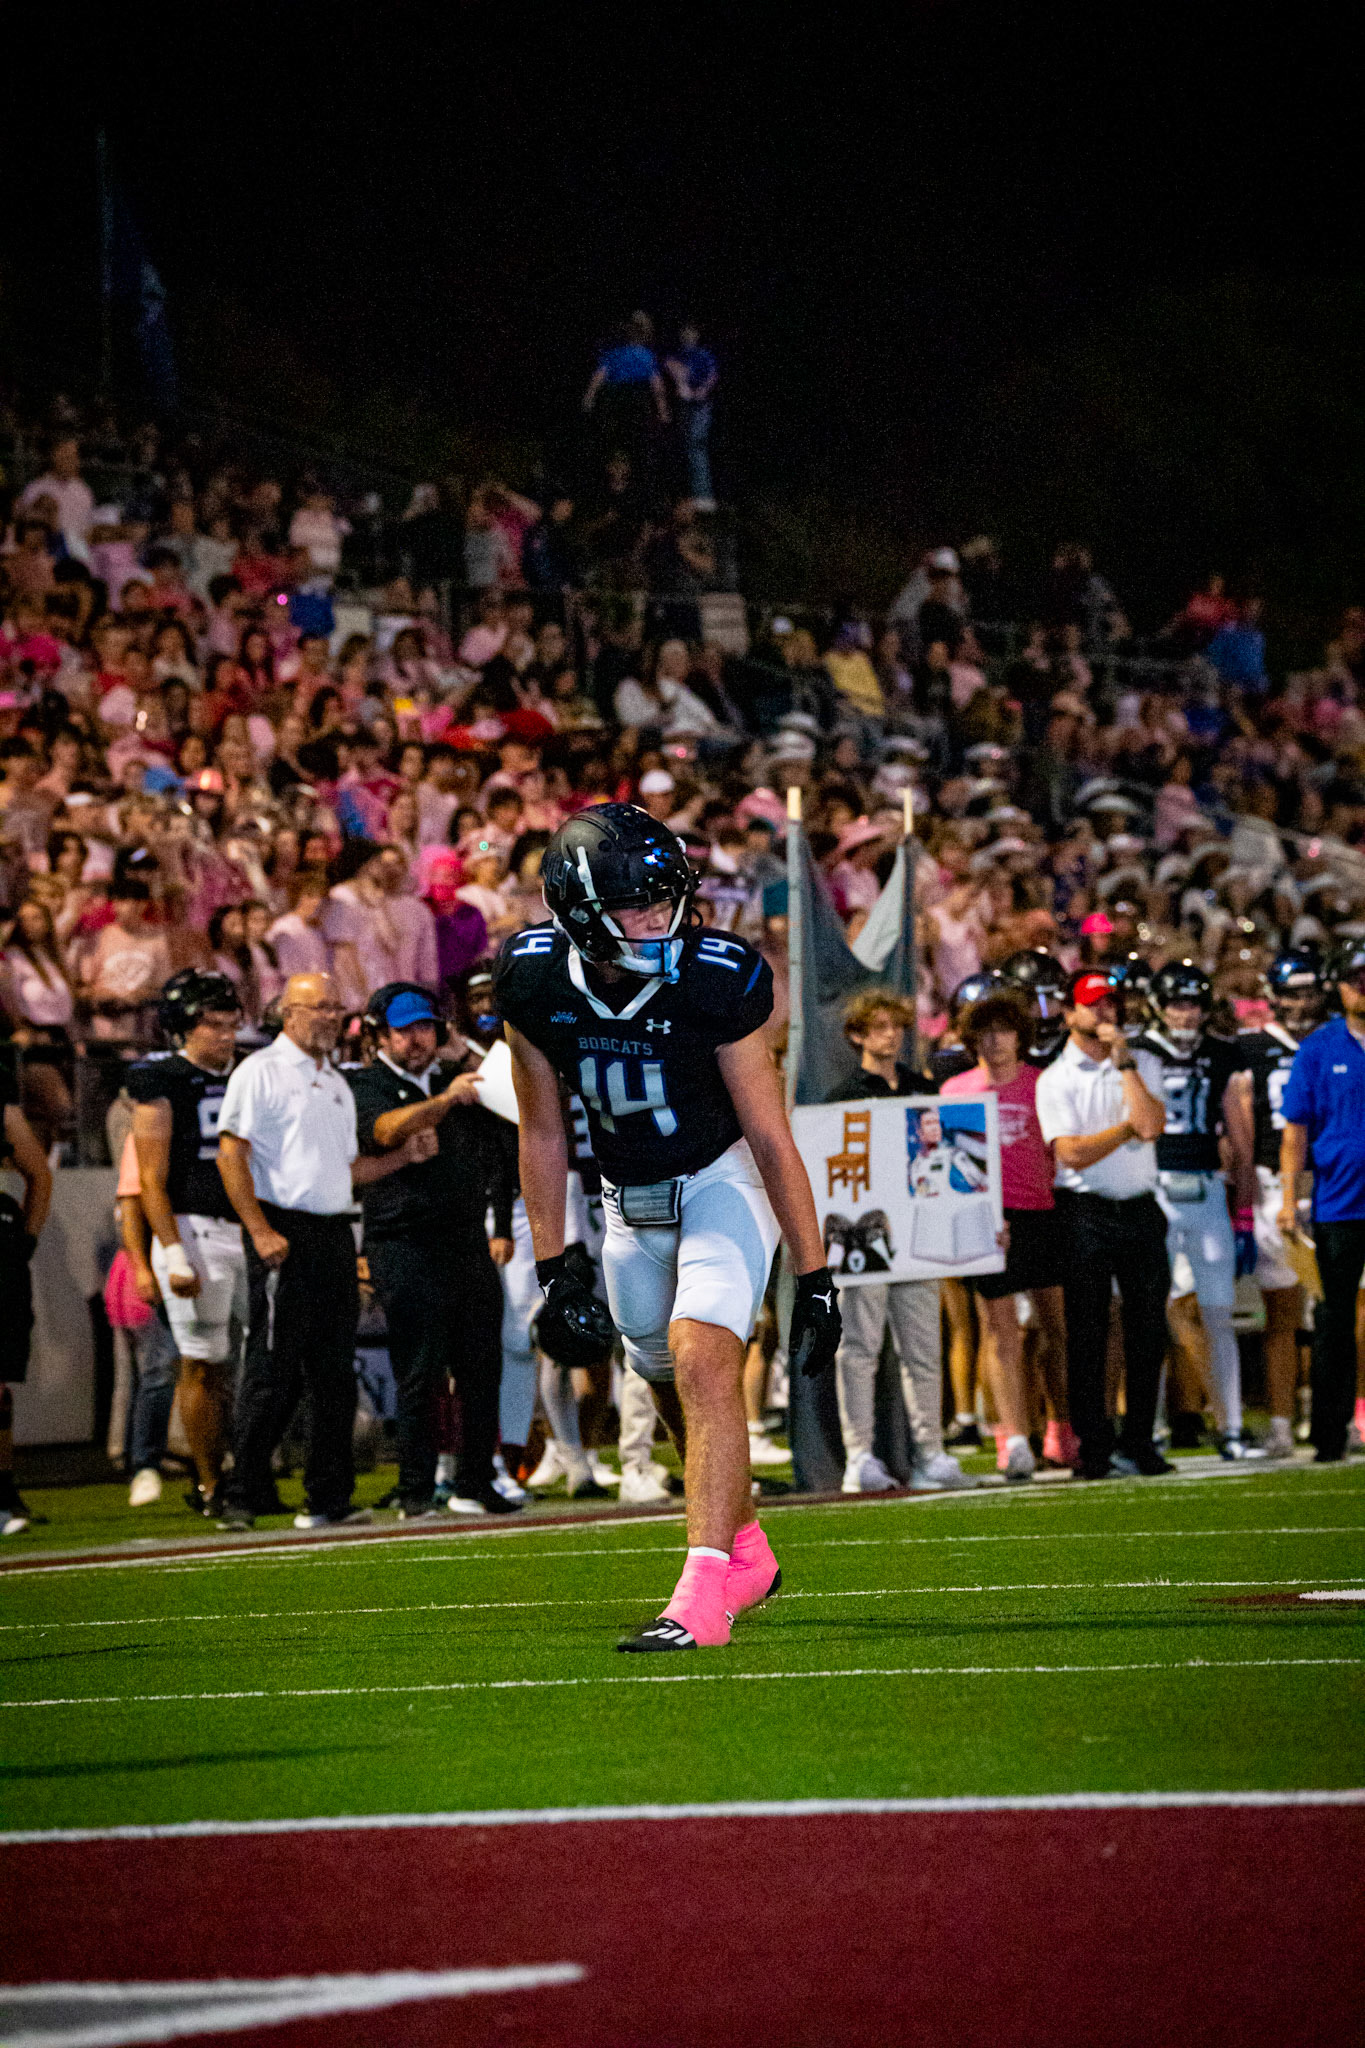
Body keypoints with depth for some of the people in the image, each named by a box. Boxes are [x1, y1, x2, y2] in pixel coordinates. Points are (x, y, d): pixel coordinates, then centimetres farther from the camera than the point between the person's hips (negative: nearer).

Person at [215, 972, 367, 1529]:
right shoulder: (261, 1071, -4)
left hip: (335, 1233, 8)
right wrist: (261, 1231, -18)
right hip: (284, 1236, -8)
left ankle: (329, 1498, 12)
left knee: (335, 1373, 7)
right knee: (272, 1373, -9)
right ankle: (241, 1498, -4)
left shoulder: (336, 1085, 21)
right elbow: (231, 1154, -11)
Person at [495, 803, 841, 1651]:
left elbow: (771, 1137, -19)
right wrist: (554, 1270, -2)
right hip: (631, 1197, 5)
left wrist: (816, 1279, -16)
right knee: (676, 1389, 18)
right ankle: (746, 1550, 42)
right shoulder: (536, 980, -16)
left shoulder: (715, 982, -26)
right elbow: (544, 1134, -2)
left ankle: (704, 1593, -26)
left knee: (703, 1363, -23)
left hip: (722, 1177, -5)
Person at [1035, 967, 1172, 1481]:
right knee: (1087, 1337, -2)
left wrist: (1123, 1061, -7)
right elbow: (1071, 1154, -11)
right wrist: (1129, 1128, -7)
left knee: (1148, 1331, 3)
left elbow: (1152, 1125, -9)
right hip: (1086, 1213, -3)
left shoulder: (1142, 1065, 9)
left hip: (1140, 1208, 3)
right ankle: (1094, 1448, 3)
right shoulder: (1055, 1079, 0)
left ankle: (1139, 1443, 12)